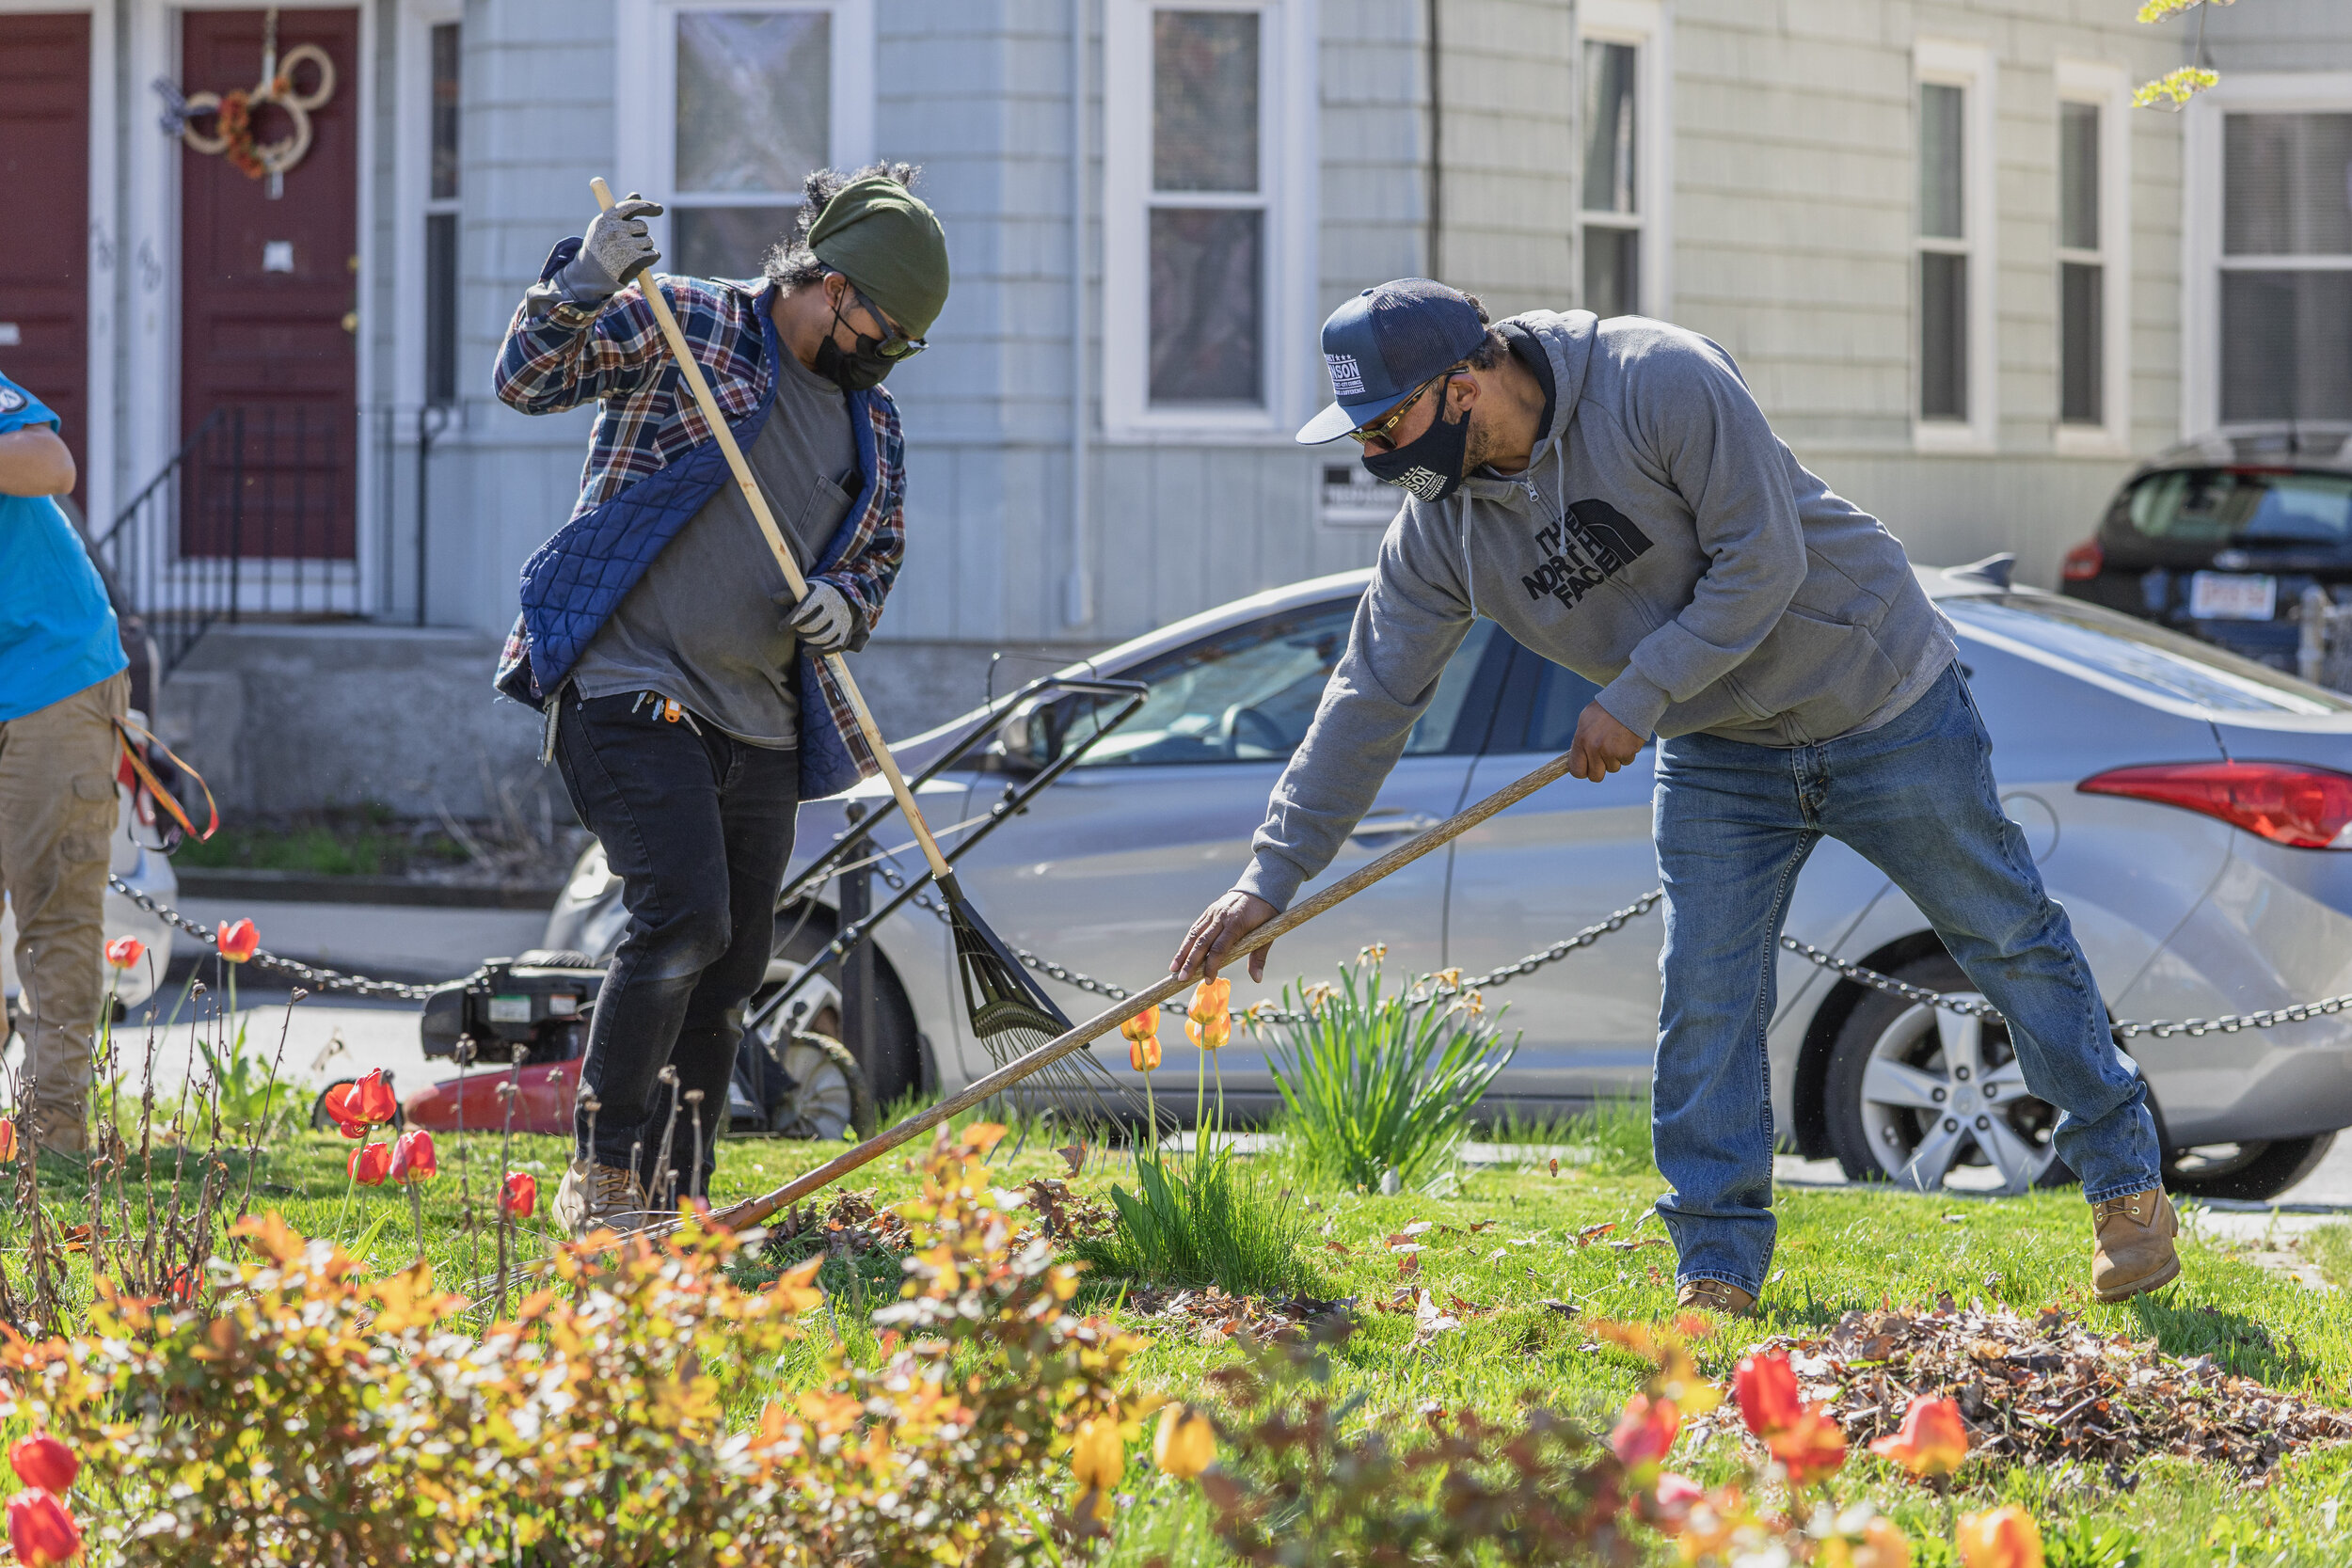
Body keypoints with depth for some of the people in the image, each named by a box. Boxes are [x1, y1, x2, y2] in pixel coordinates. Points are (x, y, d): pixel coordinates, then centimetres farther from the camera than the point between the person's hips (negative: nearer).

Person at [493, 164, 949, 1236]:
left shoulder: (873, 423, 16)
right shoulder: (678, 325, -3)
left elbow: (878, 556, 24)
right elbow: (529, 381, -10)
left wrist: (844, 607, 0)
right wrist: (583, 287, -28)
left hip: (759, 727, 7)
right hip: (630, 689, -7)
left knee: (729, 971, 8)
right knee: (682, 916, -21)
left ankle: (674, 1200, 18)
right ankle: (599, 1179, -14)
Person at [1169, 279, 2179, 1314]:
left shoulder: (1662, 382, -28)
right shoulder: (1439, 528, -10)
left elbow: (1763, 563, -26)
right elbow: (1371, 698, -6)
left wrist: (1635, 700, -25)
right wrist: (1271, 873, -10)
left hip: (1880, 710, -5)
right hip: (1718, 753, 5)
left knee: (2008, 939, 6)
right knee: (1704, 1003, -5)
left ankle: (2125, 1187, 19)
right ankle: (1717, 1270, 2)